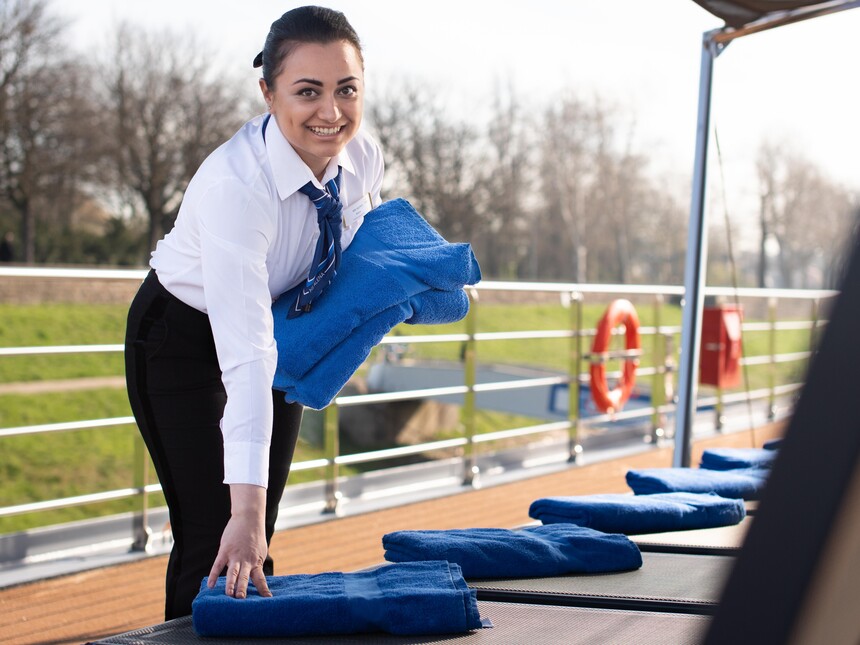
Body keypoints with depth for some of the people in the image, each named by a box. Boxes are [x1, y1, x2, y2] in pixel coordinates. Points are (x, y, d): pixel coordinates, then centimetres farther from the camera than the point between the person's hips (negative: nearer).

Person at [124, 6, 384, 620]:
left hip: (285, 327, 6)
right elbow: (245, 358, -41)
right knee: (215, 538, -10)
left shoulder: (364, 156, -17)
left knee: (260, 538, 10)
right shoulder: (234, 184, -36)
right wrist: (244, 508, -44)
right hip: (186, 341, -5)